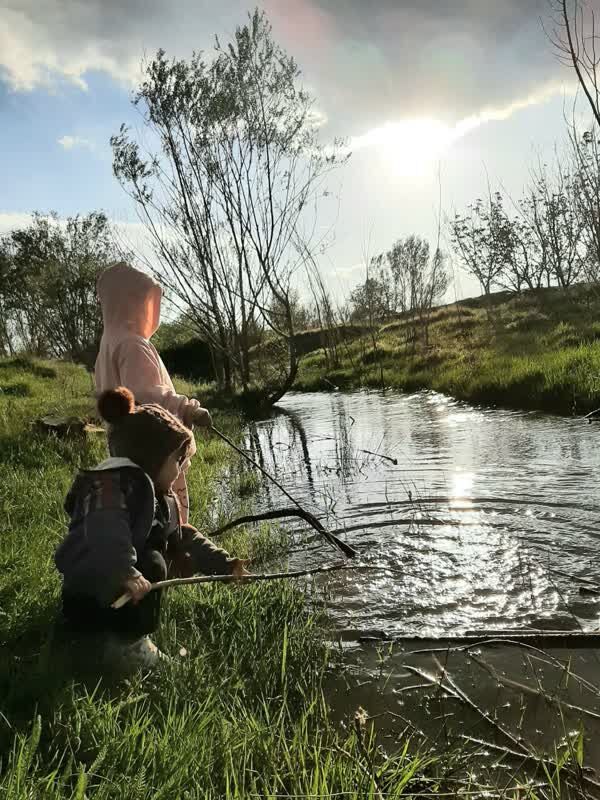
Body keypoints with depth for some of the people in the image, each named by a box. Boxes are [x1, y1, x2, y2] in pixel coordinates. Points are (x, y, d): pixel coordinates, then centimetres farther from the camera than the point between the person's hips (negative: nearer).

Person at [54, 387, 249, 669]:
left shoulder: (160, 496, 8)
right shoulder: (113, 484, -21)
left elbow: (185, 538, 9)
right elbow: (106, 533, -38)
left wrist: (225, 564, 1)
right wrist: (126, 574, -52)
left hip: (116, 592, 9)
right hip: (88, 600, -9)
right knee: (152, 564, -23)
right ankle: (132, 641, -7)